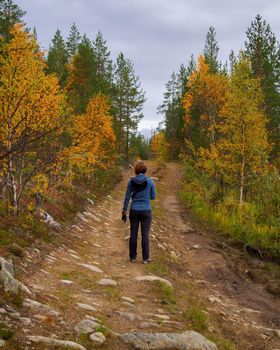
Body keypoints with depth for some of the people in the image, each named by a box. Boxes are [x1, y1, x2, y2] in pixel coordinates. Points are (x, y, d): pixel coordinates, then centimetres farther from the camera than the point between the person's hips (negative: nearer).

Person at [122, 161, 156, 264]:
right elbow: (153, 197, 1)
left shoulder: (131, 181, -5)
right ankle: (145, 258, 9)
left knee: (133, 234, 10)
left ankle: (133, 257, 16)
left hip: (134, 211, 2)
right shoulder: (150, 181, -8)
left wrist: (124, 211, 4)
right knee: (145, 235, 5)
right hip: (146, 211, -1)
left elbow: (127, 197, -2)